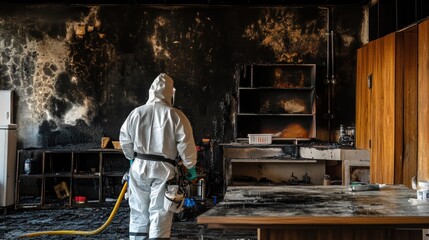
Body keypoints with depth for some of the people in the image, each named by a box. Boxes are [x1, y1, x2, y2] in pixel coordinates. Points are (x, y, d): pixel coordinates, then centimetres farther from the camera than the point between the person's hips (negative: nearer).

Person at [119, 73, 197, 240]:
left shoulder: (136, 113, 3)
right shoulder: (176, 116, -8)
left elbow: (125, 140, 12)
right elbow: (186, 145, -9)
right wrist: (191, 167, 4)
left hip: (139, 167, 3)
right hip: (163, 169, -3)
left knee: (138, 212, 15)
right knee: (160, 214, 2)